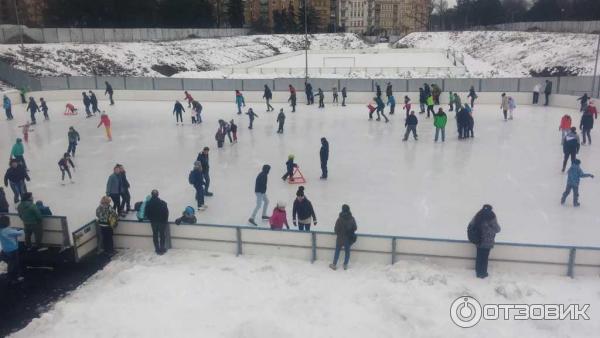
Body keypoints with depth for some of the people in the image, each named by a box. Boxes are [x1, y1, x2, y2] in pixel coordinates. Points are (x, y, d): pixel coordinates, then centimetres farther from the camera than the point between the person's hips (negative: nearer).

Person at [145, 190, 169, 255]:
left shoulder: (148, 204, -12)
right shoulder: (163, 203, -19)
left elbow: (147, 213, -5)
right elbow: (166, 212, -14)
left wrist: (150, 219, 14)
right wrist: (165, 220, 3)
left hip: (153, 222, 2)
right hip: (162, 221, -2)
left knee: (155, 235, 14)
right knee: (162, 235, 11)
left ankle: (157, 249, 18)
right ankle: (162, 249, 15)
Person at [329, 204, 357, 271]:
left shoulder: (340, 219, -16)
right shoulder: (352, 219, -10)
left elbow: (336, 229, -10)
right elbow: (355, 228, -2)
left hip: (340, 237, -1)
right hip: (349, 238, 2)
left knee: (337, 251, 12)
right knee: (347, 251, 14)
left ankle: (334, 265, 19)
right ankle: (345, 265, 21)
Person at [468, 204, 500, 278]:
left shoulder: (478, 216, -2)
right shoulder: (491, 217, -16)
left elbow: (471, 226, 1)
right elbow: (497, 229, -6)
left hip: (478, 241, 4)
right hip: (487, 242, -4)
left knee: (479, 257, 15)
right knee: (484, 258, 8)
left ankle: (478, 272, 25)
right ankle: (483, 273, 19)